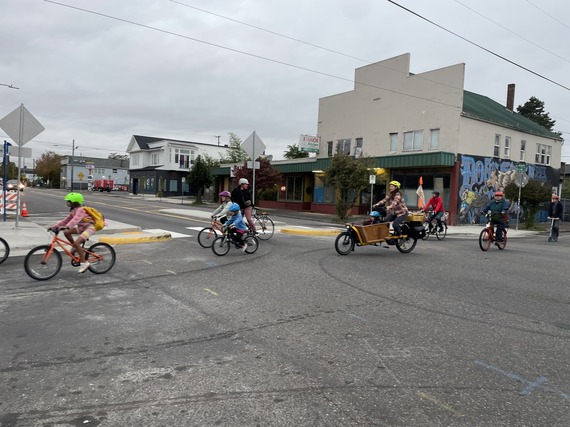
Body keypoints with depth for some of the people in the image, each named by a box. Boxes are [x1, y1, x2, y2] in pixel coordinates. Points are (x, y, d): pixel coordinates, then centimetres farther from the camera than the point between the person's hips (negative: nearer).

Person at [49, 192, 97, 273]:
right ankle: (76, 248, 9)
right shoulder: (73, 211, 10)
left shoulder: (80, 210, -18)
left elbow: (76, 219, -36)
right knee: (66, 232, -9)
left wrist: (67, 227, -51)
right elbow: (66, 220, 10)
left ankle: (84, 263, -15)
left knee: (76, 243, -22)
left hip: (90, 227, -9)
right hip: (81, 227, 9)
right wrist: (54, 226, 1)